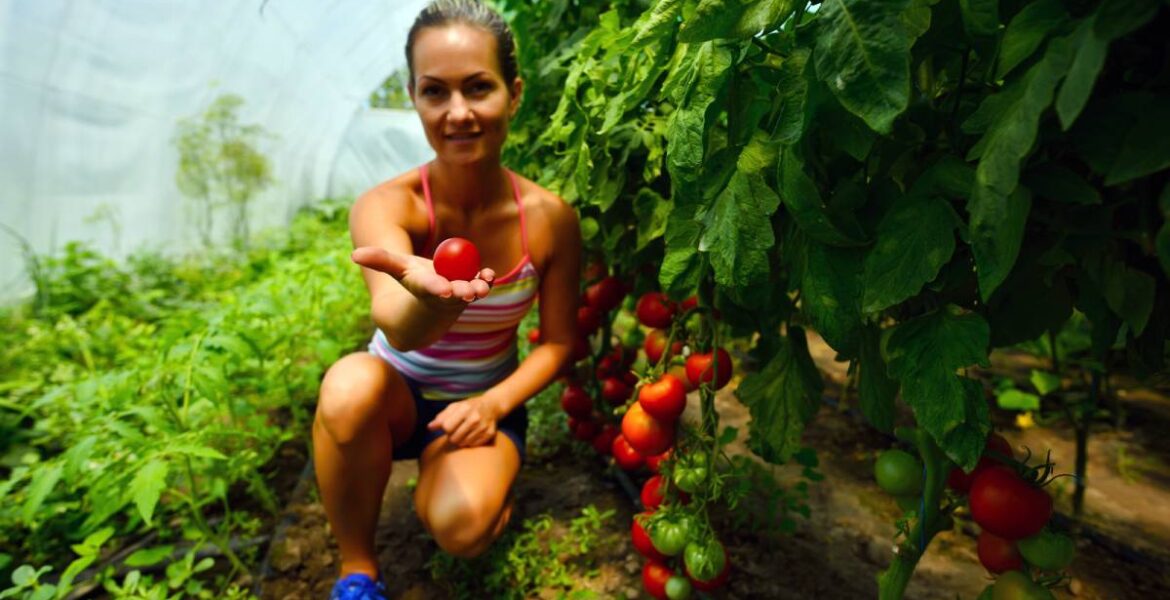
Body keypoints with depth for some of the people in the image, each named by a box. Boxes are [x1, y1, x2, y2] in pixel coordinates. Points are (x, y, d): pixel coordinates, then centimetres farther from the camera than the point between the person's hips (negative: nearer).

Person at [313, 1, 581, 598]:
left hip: (484, 403, 0)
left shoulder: (550, 218, -16)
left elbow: (557, 341, -6)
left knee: (461, 526, -28)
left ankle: (493, 491, 12)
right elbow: (398, 329, -40)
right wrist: (433, 297, -62)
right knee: (350, 382, -34)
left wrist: (494, 404, -20)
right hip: (399, 393, 1)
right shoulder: (386, 206, -21)